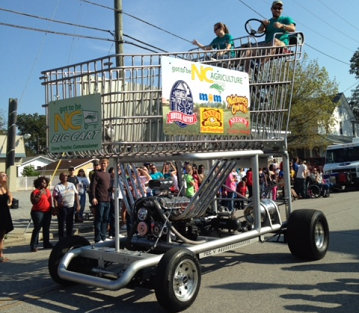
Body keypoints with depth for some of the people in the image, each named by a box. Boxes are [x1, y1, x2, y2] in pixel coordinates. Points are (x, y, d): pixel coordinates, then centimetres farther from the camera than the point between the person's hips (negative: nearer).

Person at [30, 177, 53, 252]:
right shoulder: (35, 191, -8)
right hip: (38, 212, -7)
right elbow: (33, 201, -20)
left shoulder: (48, 191, 12)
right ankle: (33, 246, -5)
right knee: (37, 228, -9)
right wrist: (40, 195, -22)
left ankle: (46, 243, 22)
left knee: (46, 228, 12)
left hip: (47, 212, 7)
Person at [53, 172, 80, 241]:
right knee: (61, 224, -2)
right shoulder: (58, 187, -4)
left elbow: (76, 194, 9)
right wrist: (56, 208, -17)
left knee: (70, 224, 13)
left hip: (71, 207, 5)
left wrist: (78, 205, 3)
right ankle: (61, 240, 3)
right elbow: (55, 198, -9)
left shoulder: (71, 185, 9)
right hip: (62, 208, -5)